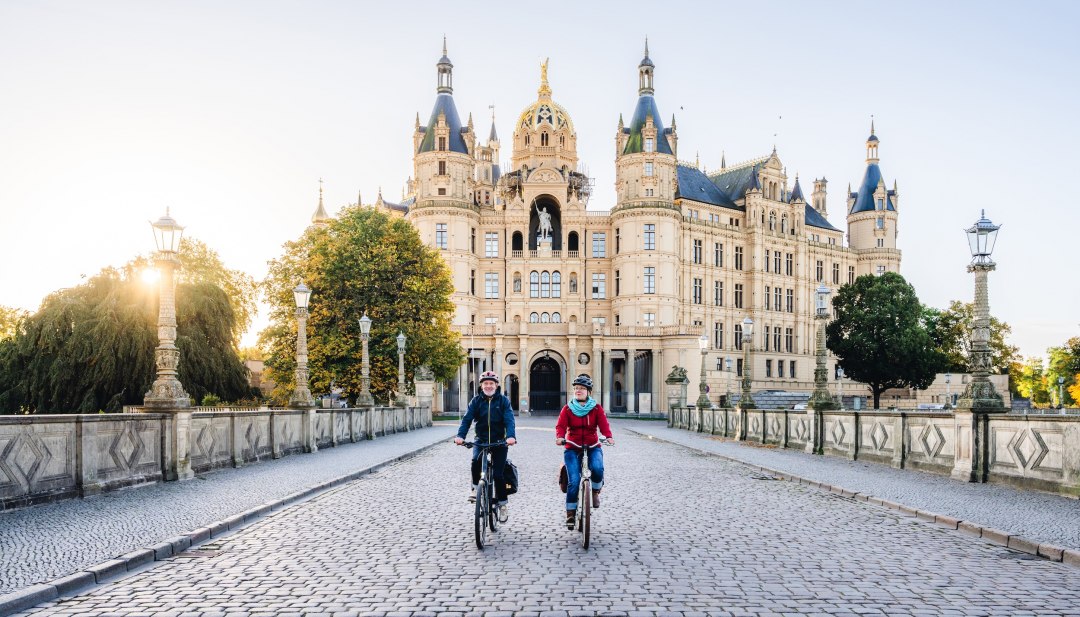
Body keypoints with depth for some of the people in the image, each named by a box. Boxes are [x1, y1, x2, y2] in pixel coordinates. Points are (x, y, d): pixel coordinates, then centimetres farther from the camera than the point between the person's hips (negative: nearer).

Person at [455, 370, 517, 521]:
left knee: (498, 474, -4)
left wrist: (511, 436, -35)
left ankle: (502, 504, 14)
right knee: (476, 460, -29)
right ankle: (475, 487, -3)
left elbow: (509, 420, -16)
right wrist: (460, 436, -27)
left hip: (499, 441, -1)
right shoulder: (476, 401, 0)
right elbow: (467, 419, -10)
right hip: (481, 439, 1)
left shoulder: (503, 400, -4)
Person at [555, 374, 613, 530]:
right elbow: (560, 425, -10)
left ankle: (595, 492, 2)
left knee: (597, 467, -30)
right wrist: (560, 437, -31)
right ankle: (570, 513, 3)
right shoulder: (567, 409, 3)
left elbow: (603, 424, -11)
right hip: (572, 448, 0)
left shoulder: (596, 408, 3)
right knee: (573, 481, -13)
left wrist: (609, 436, -31)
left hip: (592, 447, 0)